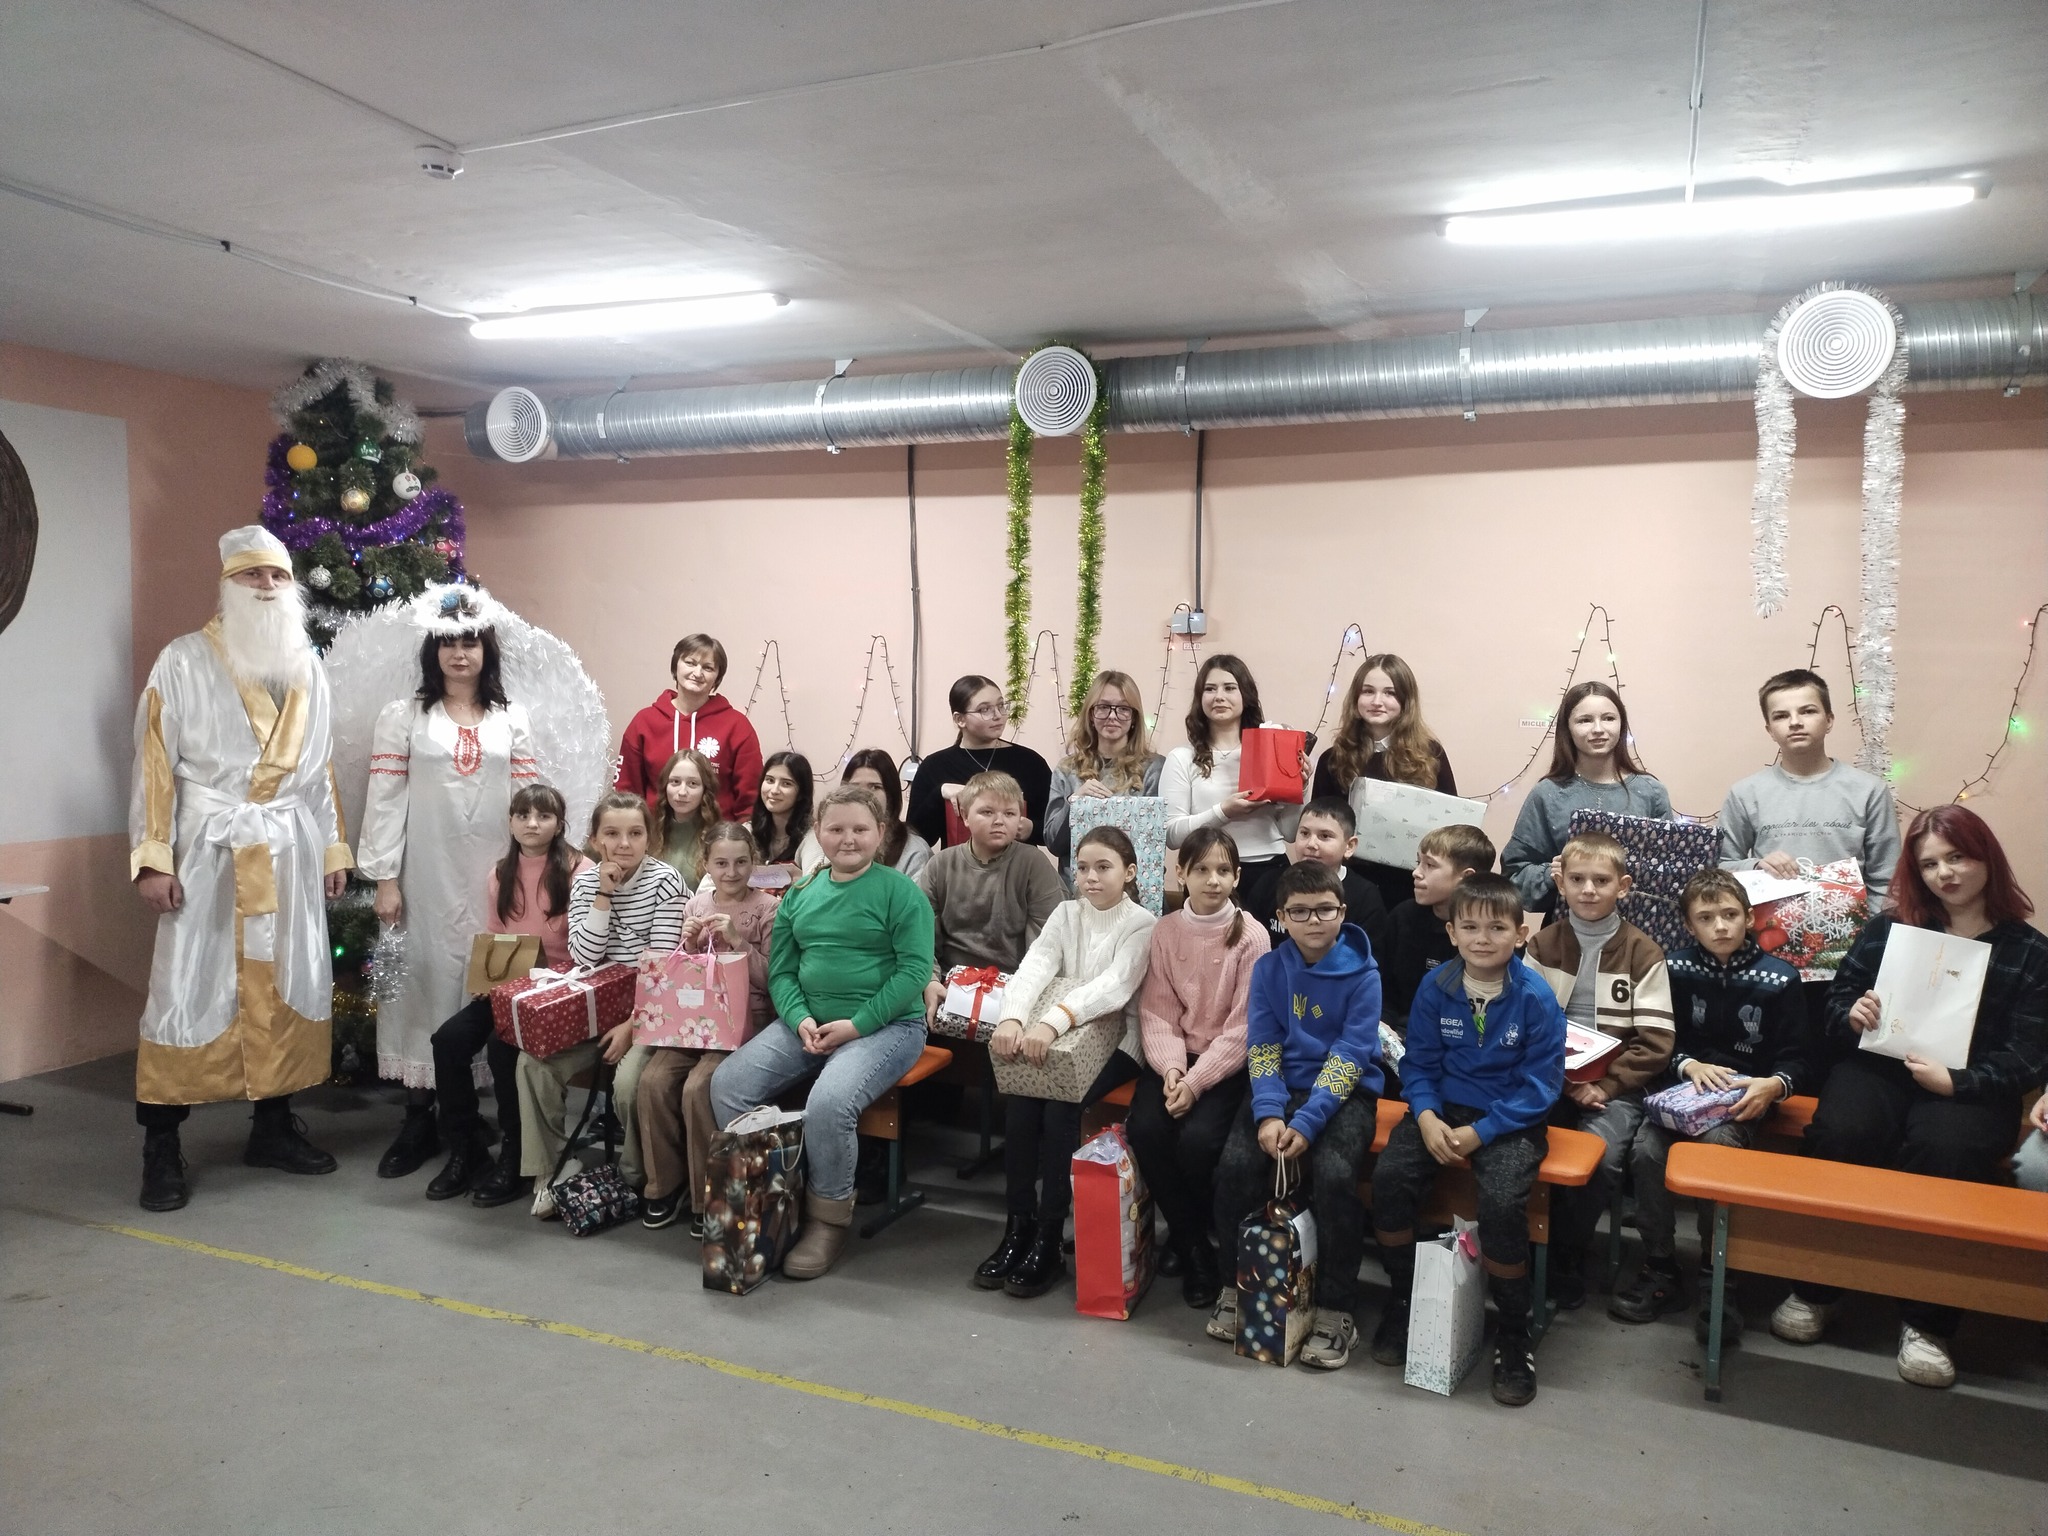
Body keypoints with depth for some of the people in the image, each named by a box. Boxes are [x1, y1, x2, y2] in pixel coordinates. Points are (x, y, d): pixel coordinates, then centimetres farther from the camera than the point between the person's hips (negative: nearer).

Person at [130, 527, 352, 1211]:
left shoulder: (307, 667, 12)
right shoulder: (183, 661, -2)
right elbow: (155, 762, -5)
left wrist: (333, 847, 12)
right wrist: (151, 859, -11)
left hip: (290, 849, 4)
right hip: (210, 849, -4)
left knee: (288, 986, 7)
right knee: (189, 989, -4)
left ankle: (274, 1125, 19)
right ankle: (161, 1144, 6)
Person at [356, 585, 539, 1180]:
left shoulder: (513, 719, 8)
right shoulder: (402, 716, 3)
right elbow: (385, 799, -1)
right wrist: (385, 878, -6)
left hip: (494, 875, 1)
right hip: (426, 874, -1)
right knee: (422, 981, 2)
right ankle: (419, 1119, 11)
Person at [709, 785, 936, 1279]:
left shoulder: (899, 891, -4)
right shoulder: (799, 895, 13)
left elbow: (915, 969, -11)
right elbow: (781, 971, 12)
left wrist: (857, 1024, -17)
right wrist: (801, 1020, -9)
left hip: (884, 1025, -6)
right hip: (808, 1022, 6)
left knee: (829, 1102, -32)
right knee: (727, 1083, -14)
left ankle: (829, 1221, -8)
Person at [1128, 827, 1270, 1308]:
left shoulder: (1251, 936, -9)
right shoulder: (1165, 931, 1)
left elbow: (1243, 1027, -12)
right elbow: (1156, 1011, 0)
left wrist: (1196, 1081, -19)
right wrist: (1170, 1067, -17)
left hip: (1229, 1064, -3)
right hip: (1175, 1056, 3)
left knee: (1197, 1139, -26)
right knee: (1145, 1129, -22)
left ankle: (1221, 1239, 7)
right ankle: (1192, 1248, 0)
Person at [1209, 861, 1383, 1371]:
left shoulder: (1363, 975, -8)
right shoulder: (1269, 968, 1)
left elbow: (1350, 1056, -14)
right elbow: (1261, 1047, -2)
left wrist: (1307, 1123, -22)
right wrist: (1268, 1115, -18)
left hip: (1345, 1092, -3)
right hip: (1281, 1087, 3)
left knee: (1334, 1174, -29)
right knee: (1236, 1165, -21)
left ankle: (1335, 1309, -9)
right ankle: (1237, 1283, 3)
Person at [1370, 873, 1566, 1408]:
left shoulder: (1536, 997, -12)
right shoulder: (1435, 987, -3)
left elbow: (1539, 1084, -10)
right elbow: (1418, 1063, 4)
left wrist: (1479, 1132, -17)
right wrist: (1426, 1116, -14)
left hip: (1510, 1119, -3)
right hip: (1443, 1108, 4)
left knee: (1502, 1201, -29)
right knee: (1389, 1175, -20)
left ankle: (1513, 1335, -3)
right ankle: (1401, 1301, 5)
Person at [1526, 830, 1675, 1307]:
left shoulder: (1642, 952, 3)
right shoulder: (1543, 945, 9)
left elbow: (1654, 1042, -2)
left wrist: (1604, 1086, -12)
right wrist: (1564, 1083, -10)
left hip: (1617, 1083, -1)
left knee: (1602, 1155, -28)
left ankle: (1565, 1256, -3)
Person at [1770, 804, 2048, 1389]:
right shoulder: (1887, 928, 11)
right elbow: (1837, 997, 16)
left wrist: (1956, 1082, -16)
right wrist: (1851, 1012, -9)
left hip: (1971, 1088, -1)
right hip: (1878, 1067, 2)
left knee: (1944, 1148, -34)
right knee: (1840, 1132, -31)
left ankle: (1926, 1321, -19)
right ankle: (1815, 1288, -14)